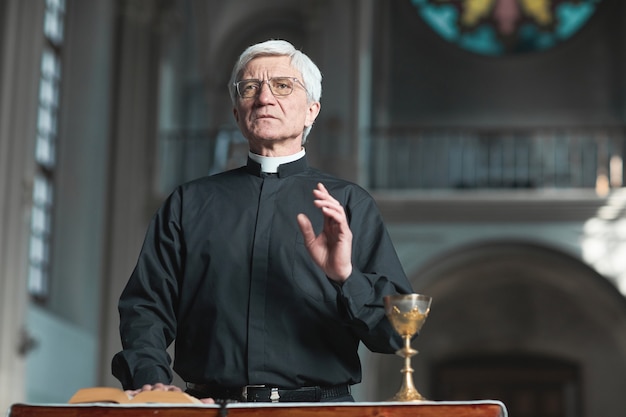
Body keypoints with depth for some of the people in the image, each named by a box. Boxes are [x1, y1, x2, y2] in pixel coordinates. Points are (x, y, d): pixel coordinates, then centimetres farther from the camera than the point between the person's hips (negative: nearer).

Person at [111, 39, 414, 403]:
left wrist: (346, 276, -12)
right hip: (210, 404, 1)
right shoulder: (190, 203, 18)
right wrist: (151, 379, -5)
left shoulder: (350, 205, 12)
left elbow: (398, 332, 6)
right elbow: (145, 306, 13)